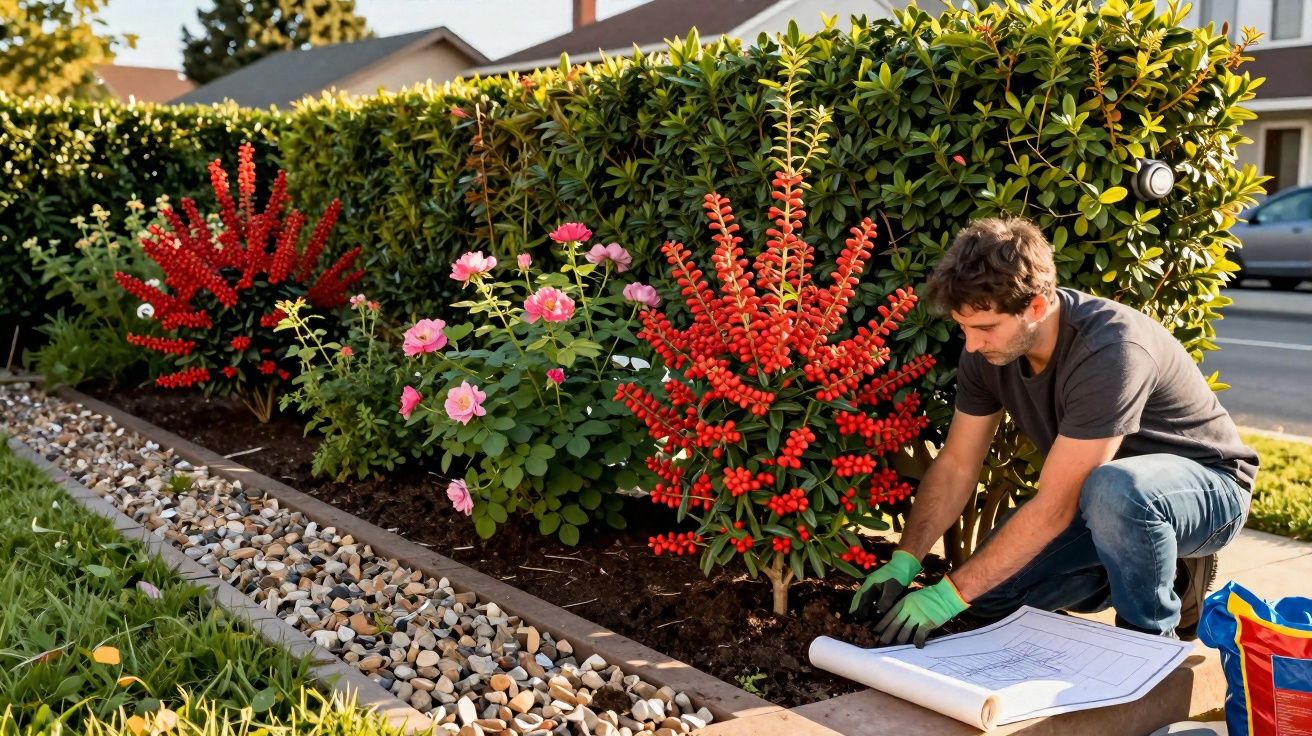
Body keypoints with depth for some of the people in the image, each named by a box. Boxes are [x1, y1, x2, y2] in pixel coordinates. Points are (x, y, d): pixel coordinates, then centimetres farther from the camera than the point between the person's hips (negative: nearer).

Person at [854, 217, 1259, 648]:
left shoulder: (1109, 353, -36)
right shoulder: (988, 348, -12)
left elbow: (1054, 508, -35)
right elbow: (956, 466, -5)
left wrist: (950, 595, -32)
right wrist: (903, 563, -17)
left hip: (1209, 487, -7)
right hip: (1103, 498, 7)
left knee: (1113, 487, -41)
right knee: (988, 587, -7)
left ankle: (1151, 638, -12)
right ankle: (1164, 570, 10)